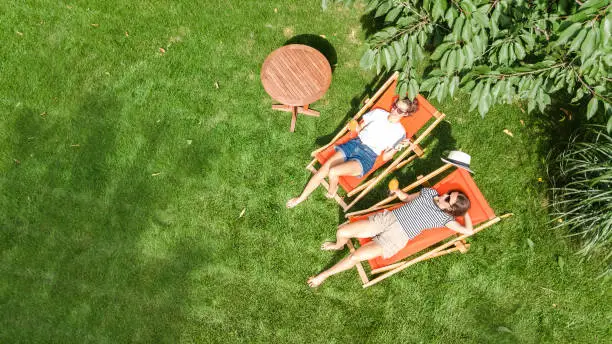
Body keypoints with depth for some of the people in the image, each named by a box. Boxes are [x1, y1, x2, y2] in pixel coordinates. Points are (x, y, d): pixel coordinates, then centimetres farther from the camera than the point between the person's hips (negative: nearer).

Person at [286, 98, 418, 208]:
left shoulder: (400, 132, 1)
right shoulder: (378, 113, 10)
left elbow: (385, 157, -1)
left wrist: (398, 146, -15)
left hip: (367, 157, -4)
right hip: (354, 144, 4)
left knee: (332, 172, -27)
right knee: (323, 169, -13)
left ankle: (332, 191, 7)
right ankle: (301, 198, 4)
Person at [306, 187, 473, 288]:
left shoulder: (444, 218, -2)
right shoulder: (430, 192, 10)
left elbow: (468, 231, -5)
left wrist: (465, 212, 2)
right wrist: (397, 191, 6)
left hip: (397, 238, -4)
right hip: (387, 218, 5)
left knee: (355, 257, -20)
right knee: (341, 232, -8)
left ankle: (324, 275, 3)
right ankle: (339, 245, 30)